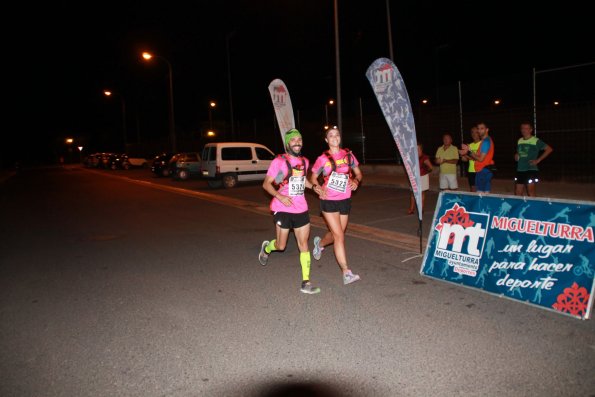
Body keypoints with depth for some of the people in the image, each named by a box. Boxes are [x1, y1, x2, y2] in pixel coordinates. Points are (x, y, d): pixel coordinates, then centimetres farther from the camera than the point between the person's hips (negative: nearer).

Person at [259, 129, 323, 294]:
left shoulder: (304, 161, 8)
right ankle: (266, 248, 41)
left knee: (304, 244, 2)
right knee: (281, 245, 4)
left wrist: (313, 186, 9)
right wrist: (279, 196, -23)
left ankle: (306, 282, 7)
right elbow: (266, 184, -9)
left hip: (301, 209, 5)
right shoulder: (279, 161, -10)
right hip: (283, 209, -5)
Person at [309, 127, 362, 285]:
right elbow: (313, 177, 8)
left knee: (336, 234, 16)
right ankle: (346, 273, -7)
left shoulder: (348, 155, 4)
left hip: (345, 200, 4)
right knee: (339, 235, -10)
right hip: (329, 201, -4)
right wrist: (319, 188, -11)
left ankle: (320, 243, 50)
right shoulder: (323, 158, -4)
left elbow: (358, 174, 13)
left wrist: (356, 181, -9)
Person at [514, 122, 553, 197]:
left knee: (531, 192, -5)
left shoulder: (536, 141, -7)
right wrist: (516, 156, 6)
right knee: (518, 193, 8)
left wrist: (538, 160, -10)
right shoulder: (519, 141, 12)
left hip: (531, 170, -6)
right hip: (520, 170, 6)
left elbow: (549, 149, -8)